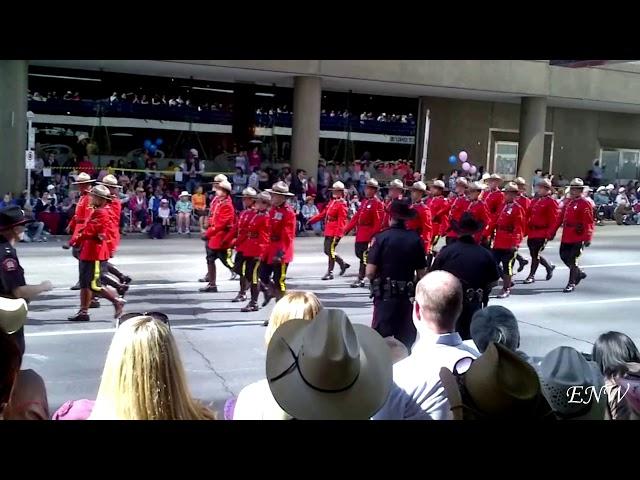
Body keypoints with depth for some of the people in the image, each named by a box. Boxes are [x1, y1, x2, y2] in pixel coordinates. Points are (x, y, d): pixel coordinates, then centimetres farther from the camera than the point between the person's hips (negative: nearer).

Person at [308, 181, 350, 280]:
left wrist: (338, 234, -23)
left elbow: (342, 220, -18)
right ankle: (343, 264, 27)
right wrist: (312, 220, 14)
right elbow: (323, 213, 20)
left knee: (330, 251, -6)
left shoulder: (342, 204, -11)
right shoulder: (332, 202, 16)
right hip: (328, 231, 9)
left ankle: (330, 272, 3)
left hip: (335, 232, -9)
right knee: (327, 251, 13)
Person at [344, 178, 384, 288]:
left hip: (368, 234, -8)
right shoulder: (364, 202, 16)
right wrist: (347, 229, 13)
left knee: (364, 256, -4)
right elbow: (356, 217, 17)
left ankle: (360, 279, 2)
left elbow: (378, 221, -17)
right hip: (360, 233, 8)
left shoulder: (377, 203, -10)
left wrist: (374, 235, -24)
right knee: (359, 253, 12)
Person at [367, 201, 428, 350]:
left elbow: (370, 272, -14)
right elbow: (421, 273, -1)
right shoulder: (416, 239, -4)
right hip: (408, 297, 3)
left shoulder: (381, 238, -11)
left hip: (385, 296, -3)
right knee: (406, 339, 13)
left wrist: (375, 281, 7)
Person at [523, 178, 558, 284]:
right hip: (532, 233, 7)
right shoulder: (534, 201, 14)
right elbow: (529, 216, 17)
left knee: (536, 254, -4)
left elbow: (554, 220, -12)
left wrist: (548, 235, -18)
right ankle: (549, 267, 34)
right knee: (534, 254, 12)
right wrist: (527, 229, 9)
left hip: (542, 234, -7)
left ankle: (532, 275, 8)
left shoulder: (551, 202, -7)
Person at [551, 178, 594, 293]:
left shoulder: (585, 204, -10)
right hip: (566, 236, 8)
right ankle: (579, 273, 35)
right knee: (564, 256, 13)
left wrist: (587, 238, -20)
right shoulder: (567, 202, 13)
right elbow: (560, 218, 15)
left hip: (578, 237, -7)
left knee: (572, 259, -4)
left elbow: (588, 223, -15)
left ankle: (571, 283, 7)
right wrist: (553, 231, 12)